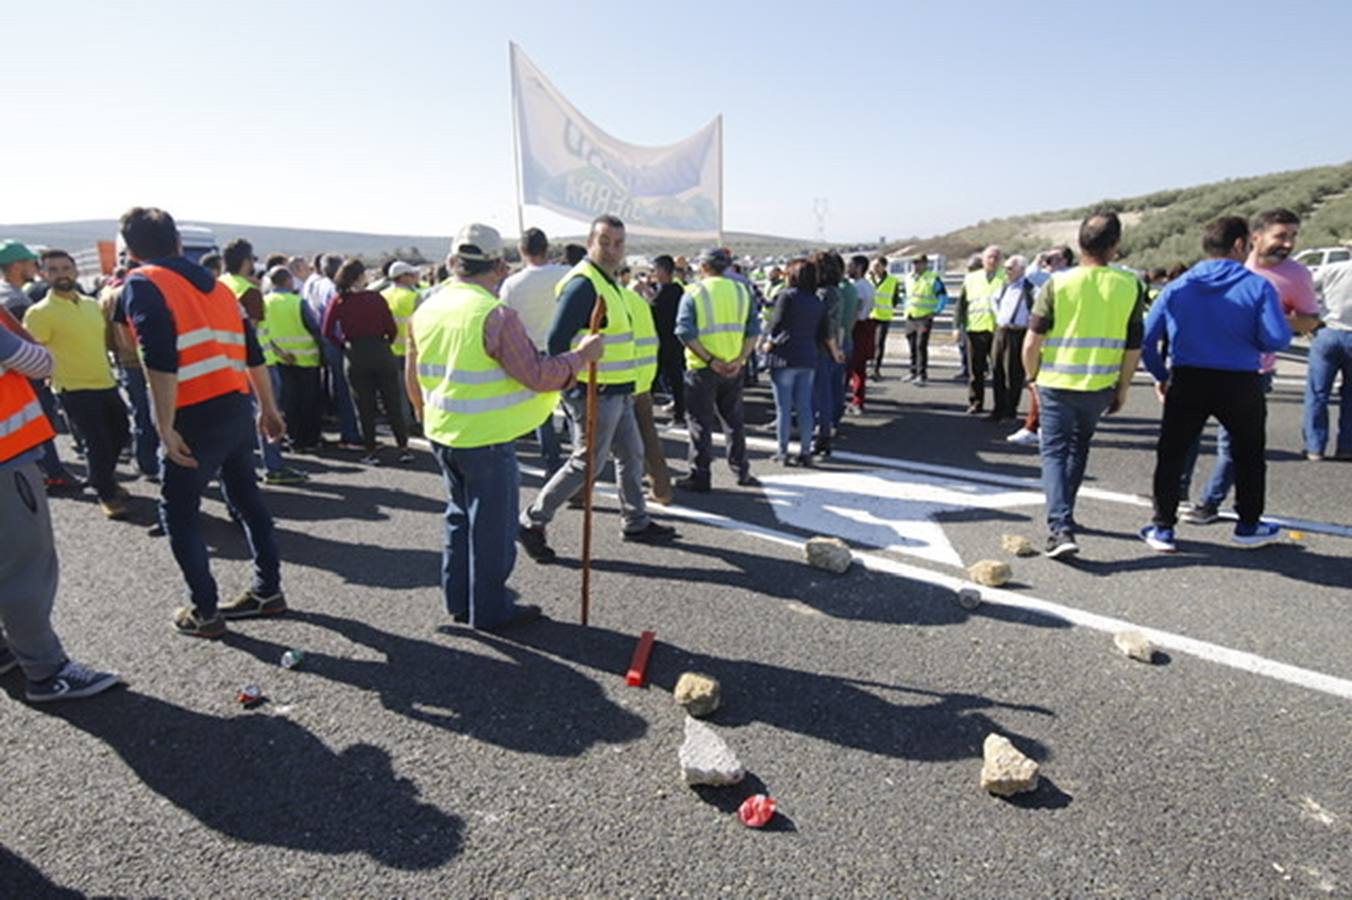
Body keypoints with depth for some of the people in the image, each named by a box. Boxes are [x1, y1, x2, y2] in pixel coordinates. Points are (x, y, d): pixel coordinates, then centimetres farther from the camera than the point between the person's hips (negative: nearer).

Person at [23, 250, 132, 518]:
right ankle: (106, 495, 16)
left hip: (106, 383, 7)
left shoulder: (92, 304, 8)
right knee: (97, 444, -3)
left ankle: (104, 480, 41)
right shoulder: (40, 313, -12)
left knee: (120, 435, 18)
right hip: (75, 390, -7)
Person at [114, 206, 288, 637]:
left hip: (197, 417, -6)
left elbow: (161, 363, -17)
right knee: (246, 497, 19)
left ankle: (204, 611, 15)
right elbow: (253, 354, 15)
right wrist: (268, 408, 22)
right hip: (239, 407, 6)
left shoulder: (142, 285, -4)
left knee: (178, 513, 9)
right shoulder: (216, 285, 15)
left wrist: (165, 428, -16)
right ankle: (268, 590, 27)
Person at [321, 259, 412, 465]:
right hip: (381, 353, -1)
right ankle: (403, 448, 7)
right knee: (393, 403, 7)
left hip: (356, 356, 1)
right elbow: (392, 328, -5)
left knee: (365, 406, 9)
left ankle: (371, 451, 11)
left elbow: (327, 332, -5)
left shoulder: (338, 302, 0)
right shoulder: (376, 298, -3)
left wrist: (344, 344, 11)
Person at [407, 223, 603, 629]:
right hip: (487, 440, -8)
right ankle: (489, 609, 19)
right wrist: (581, 355, -7)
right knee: (491, 523, 6)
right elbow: (538, 375, -21)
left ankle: (458, 599, 34)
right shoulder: (496, 315, -21)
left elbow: (413, 376, 14)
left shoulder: (425, 310, 4)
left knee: (460, 515, 22)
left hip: (441, 433, 8)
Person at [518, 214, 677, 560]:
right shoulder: (583, 284, -18)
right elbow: (557, 341, -23)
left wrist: (625, 387, 18)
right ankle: (532, 522, 11)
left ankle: (636, 522, 31)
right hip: (595, 394, -10)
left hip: (617, 392, 10)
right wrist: (570, 386, -20)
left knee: (631, 455, 17)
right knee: (587, 463, -2)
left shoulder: (606, 282, 14)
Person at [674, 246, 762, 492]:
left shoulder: (694, 292, -5)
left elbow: (685, 332, -15)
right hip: (733, 367, 4)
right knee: (734, 420, 17)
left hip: (702, 369, -4)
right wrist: (740, 359, -6)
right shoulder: (742, 291, 6)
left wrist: (709, 360, -15)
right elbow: (753, 331, 0)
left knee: (700, 422, 5)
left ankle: (700, 476, 9)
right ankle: (742, 471, 25)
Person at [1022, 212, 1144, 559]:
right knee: (1079, 447, 22)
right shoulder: (1130, 286, -3)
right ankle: (1062, 513, 34)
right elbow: (1134, 347, 2)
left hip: (1056, 384, -2)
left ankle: (1061, 528, -11)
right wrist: (1123, 387, 14)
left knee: (1055, 452, 3)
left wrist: (1033, 377, 7)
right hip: (1100, 386, 3)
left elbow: (1032, 342, -9)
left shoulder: (1058, 283, -9)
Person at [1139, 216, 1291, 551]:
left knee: (1171, 455, 9)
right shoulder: (1258, 287, -6)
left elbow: (1147, 337, 0)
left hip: (1187, 382, 1)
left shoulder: (1178, 287, 1)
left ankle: (1163, 529, 10)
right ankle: (1248, 526, 31)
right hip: (1240, 384, -1)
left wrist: (1161, 376, 10)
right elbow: (1277, 340, -14)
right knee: (1249, 456, 19)